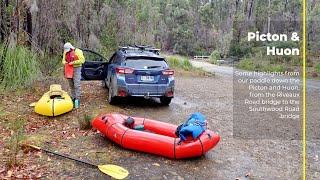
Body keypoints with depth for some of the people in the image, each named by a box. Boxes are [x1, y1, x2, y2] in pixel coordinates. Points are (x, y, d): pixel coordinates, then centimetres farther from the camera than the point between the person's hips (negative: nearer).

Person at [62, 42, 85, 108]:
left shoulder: (78, 51, -8)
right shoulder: (65, 53, 11)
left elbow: (82, 60, -15)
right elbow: (63, 60, 19)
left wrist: (73, 62, -20)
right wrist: (64, 62, -6)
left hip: (76, 69, -6)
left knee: (77, 85, -11)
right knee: (71, 85, 11)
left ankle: (77, 99, -7)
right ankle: (73, 98, 22)